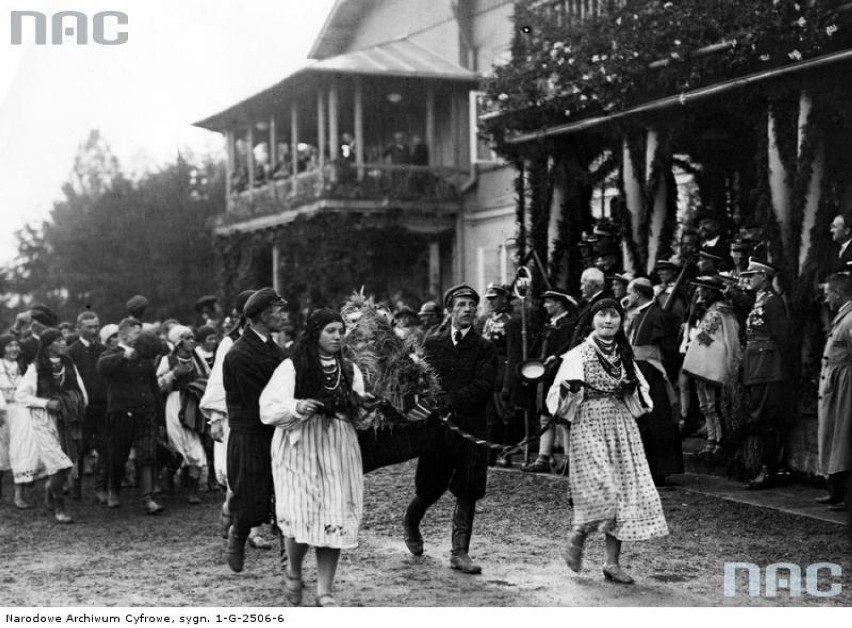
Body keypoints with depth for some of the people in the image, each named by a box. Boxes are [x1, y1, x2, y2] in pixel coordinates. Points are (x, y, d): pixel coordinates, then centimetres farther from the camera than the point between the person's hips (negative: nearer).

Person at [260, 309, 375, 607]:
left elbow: (357, 414, 17)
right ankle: (293, 573, 19)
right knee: (300, 516, -11)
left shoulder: (350, 370, 11)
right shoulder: (291, 368, -2)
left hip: (338, 453, 4)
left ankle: (325, 591, 9)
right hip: (300, 450, -4)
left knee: (334, 520, -1)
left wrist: (363, 403, -5)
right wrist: (296, 407, -24)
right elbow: (268, 410, -7)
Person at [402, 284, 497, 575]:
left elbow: (483, 387, -6)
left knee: (467, 491, -2)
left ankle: (460, 552, 5)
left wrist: (449, 403, -13)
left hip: (471, 427, 0)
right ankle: (410, 521, 36)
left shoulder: (484, 349, 6)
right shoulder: (432, 344, 10)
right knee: (431, 488, 6)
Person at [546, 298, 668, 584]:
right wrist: (568, 389, -26)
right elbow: (558, 401, -5)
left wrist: (633, 389, -3)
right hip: (589, 427, -5)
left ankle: (612, 562, 11)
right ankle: (576, 538, 13)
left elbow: (641, 400, 19)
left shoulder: (624, 356, 12)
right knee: (602, 492, -16)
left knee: (626, 492, 1)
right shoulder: (578, 355, -2)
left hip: (621, 428, 5)